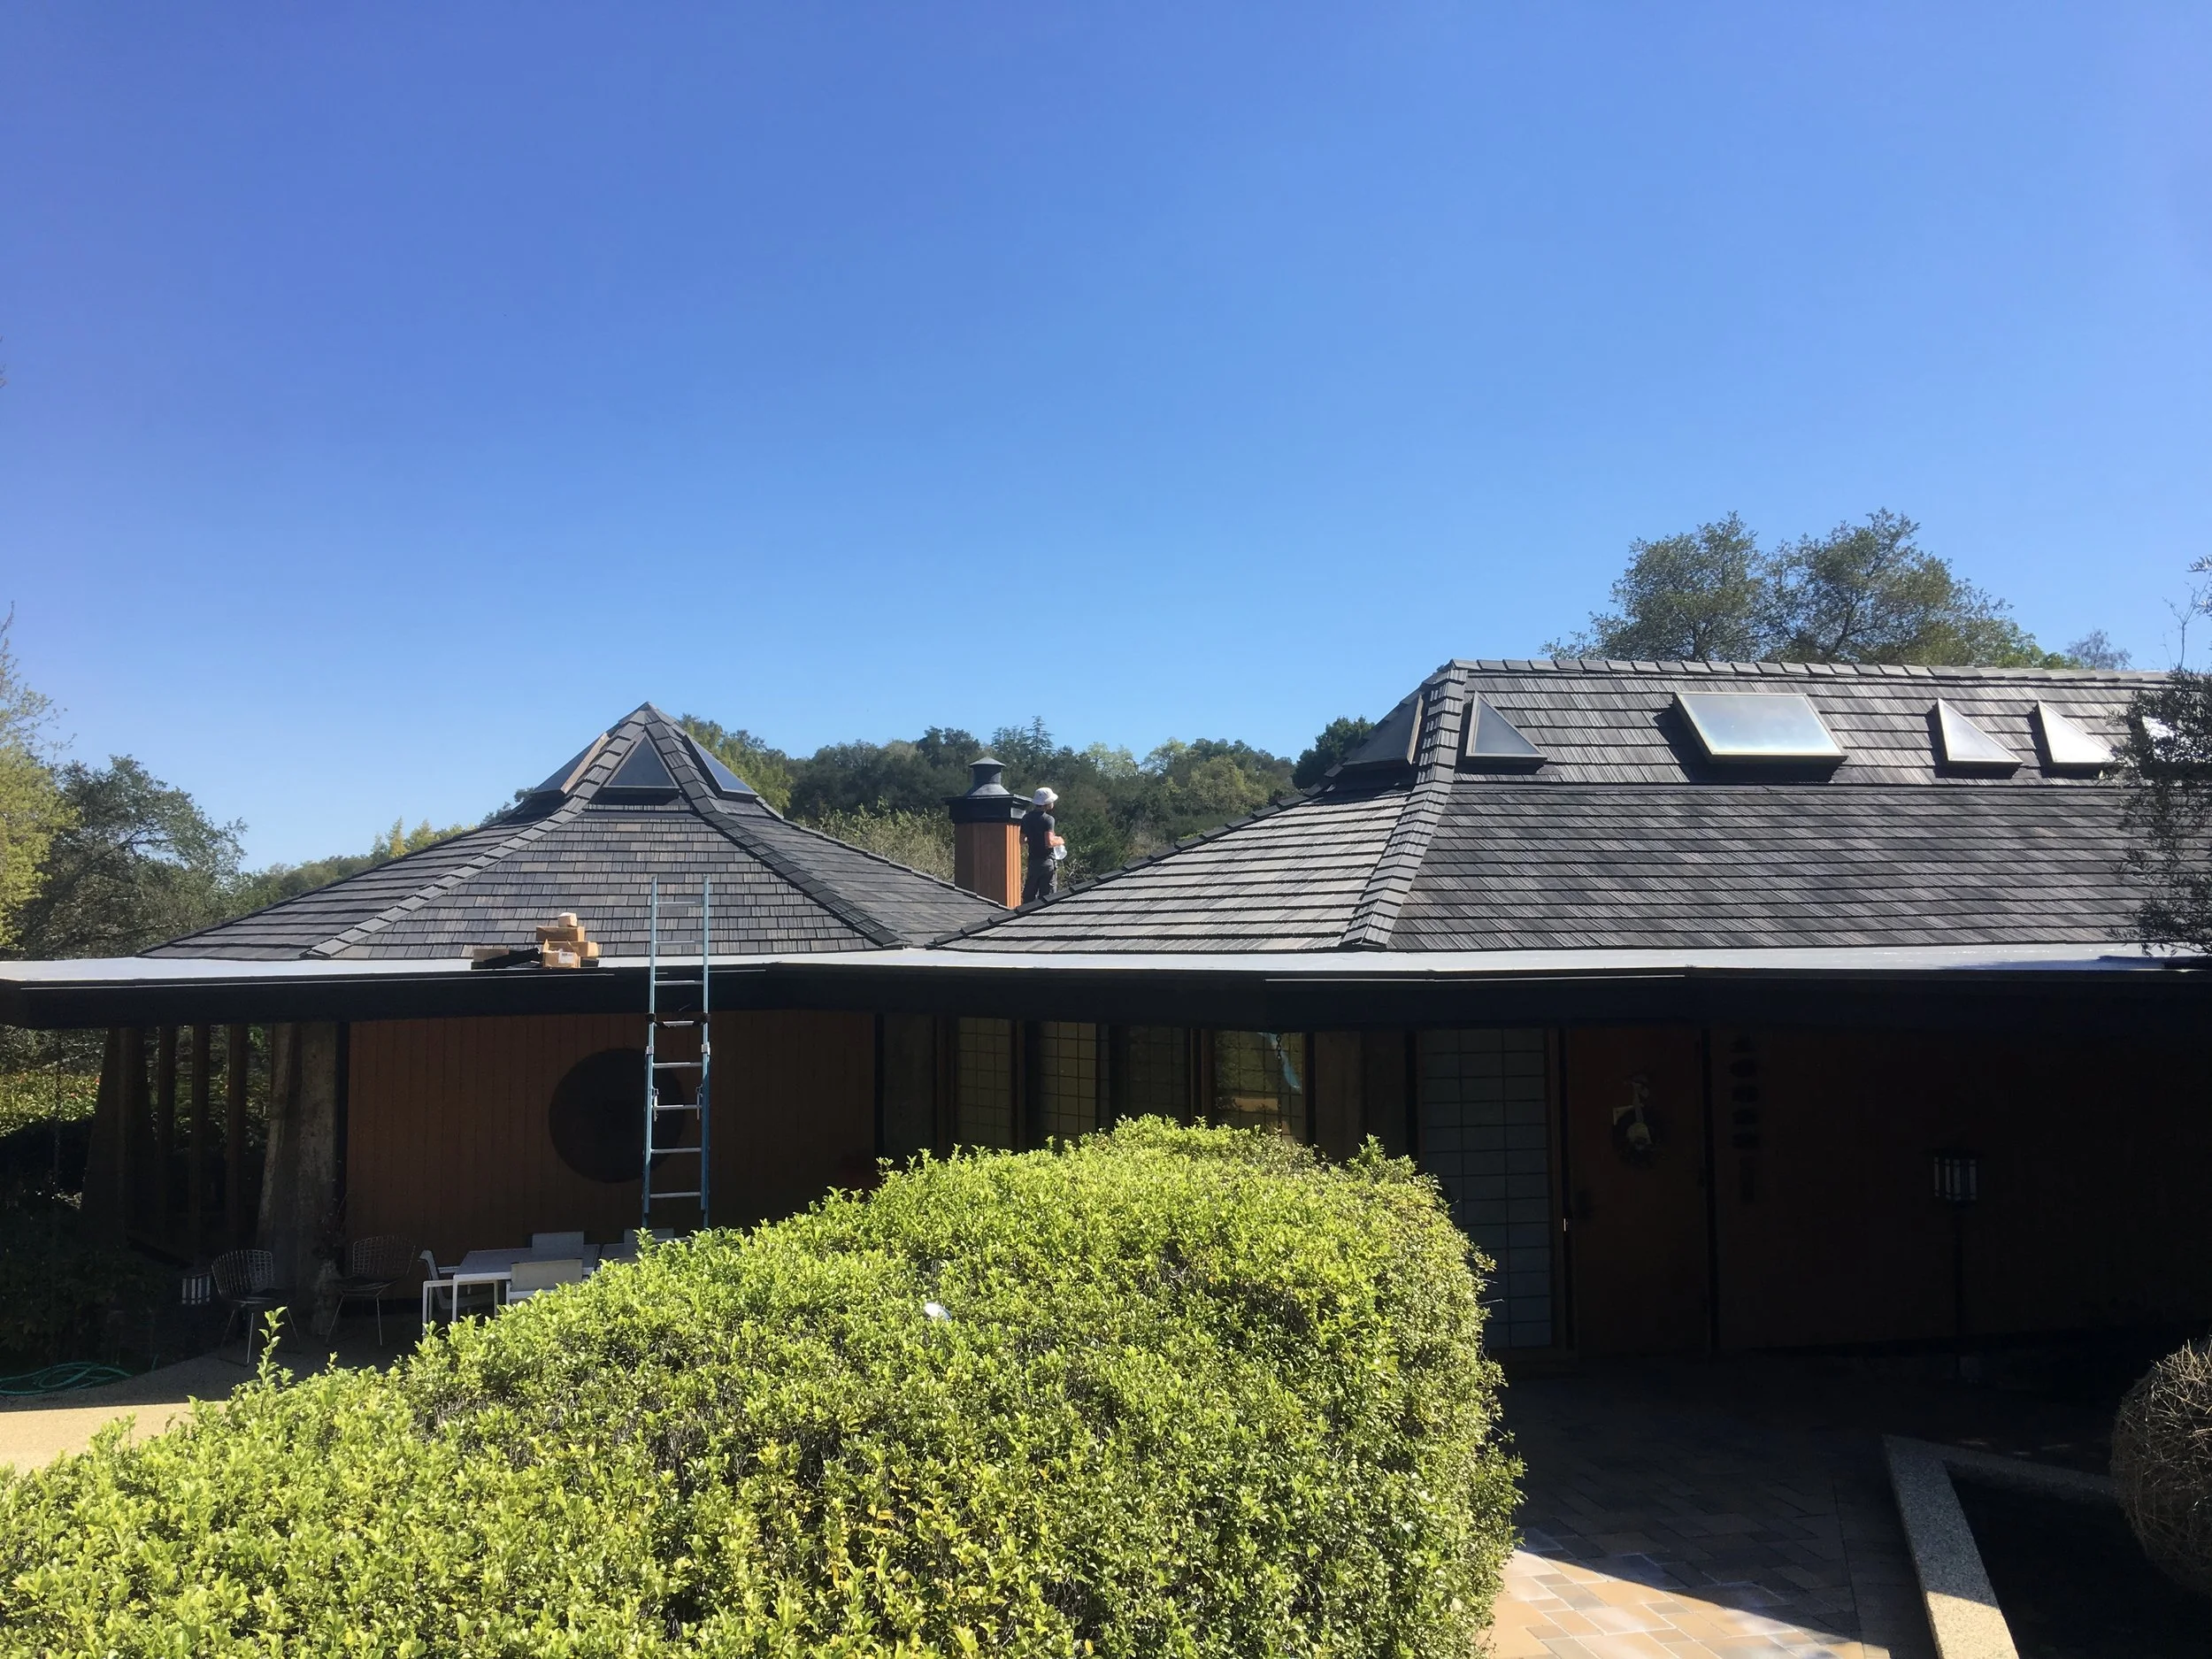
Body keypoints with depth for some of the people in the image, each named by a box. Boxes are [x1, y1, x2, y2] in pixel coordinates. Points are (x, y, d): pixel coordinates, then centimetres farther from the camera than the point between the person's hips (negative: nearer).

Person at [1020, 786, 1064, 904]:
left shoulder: (1026, 818, 5)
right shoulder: (1048, 819, -14)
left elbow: (1022, 841, 9)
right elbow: (1049, 842, -22)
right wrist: (1060, 841, -3)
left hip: (1033, 860, 5)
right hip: (1047, 861, -5)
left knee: (1029, 895, 11)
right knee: (1046, 896, 0)